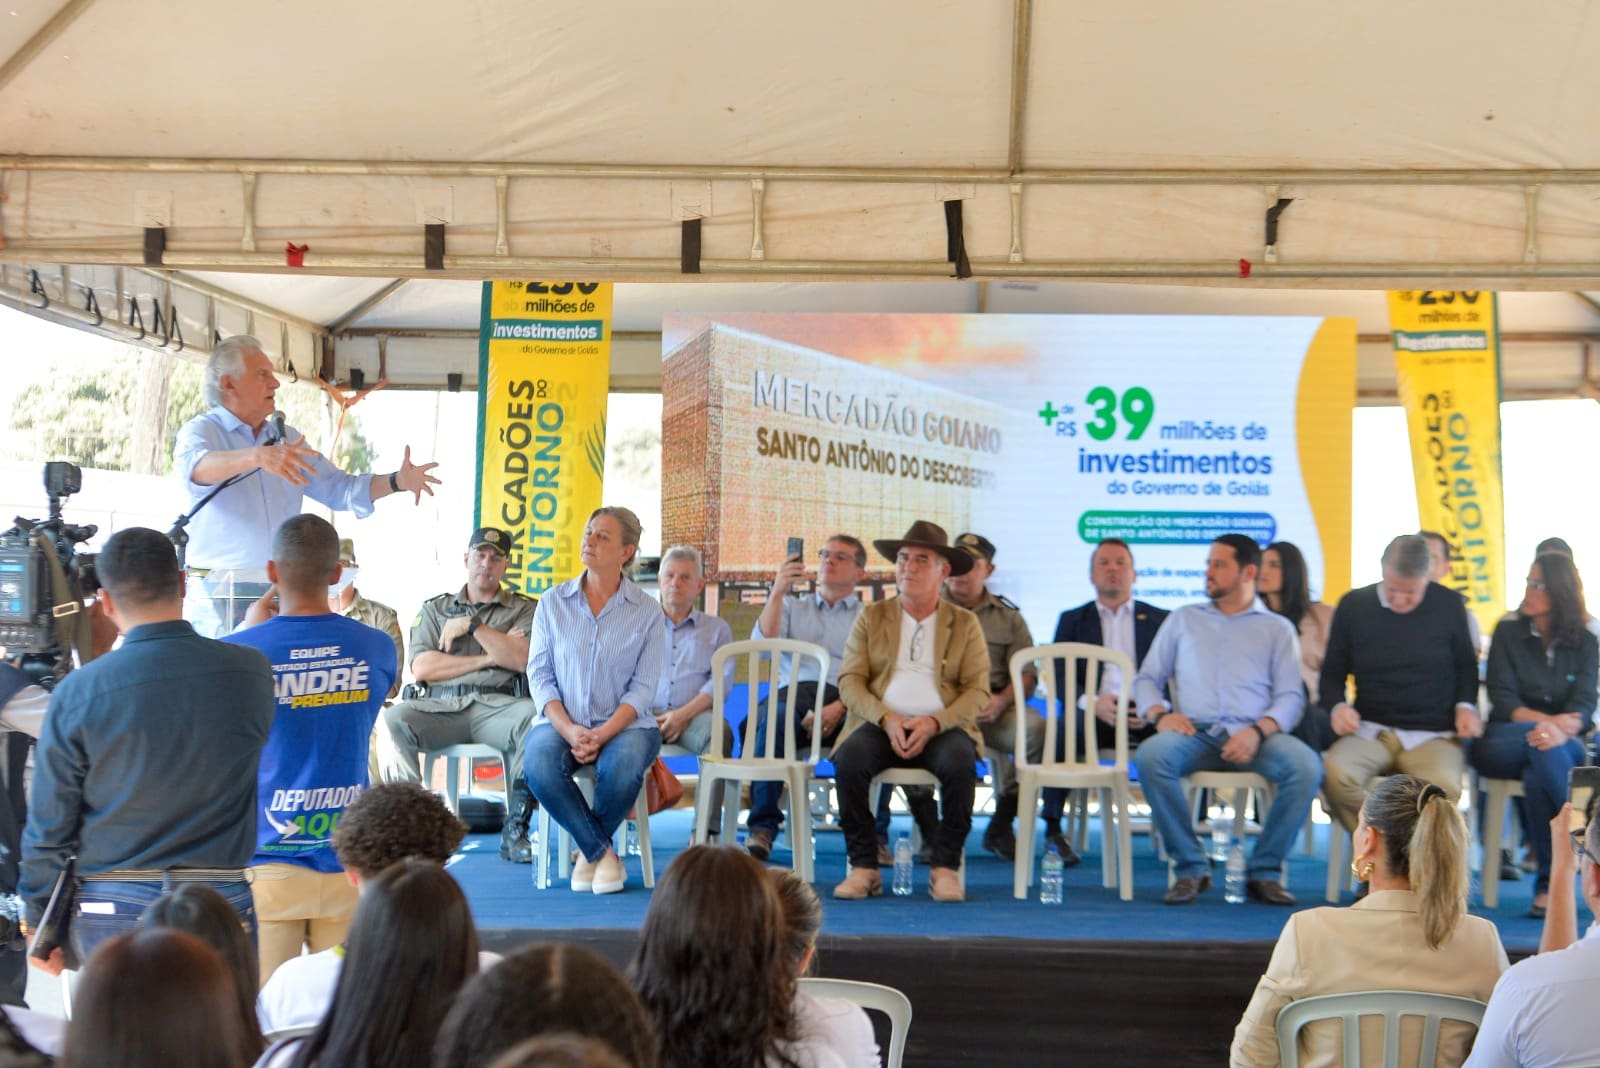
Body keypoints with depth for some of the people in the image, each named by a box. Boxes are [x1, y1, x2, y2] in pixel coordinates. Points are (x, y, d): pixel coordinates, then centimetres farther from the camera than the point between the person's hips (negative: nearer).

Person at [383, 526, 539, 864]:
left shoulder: (525, 610, 19)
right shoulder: (435, 608, 23)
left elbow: (521, 659, -1)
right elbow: (421, 668, 6)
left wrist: (471, 625, 0)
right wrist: (487, 659, 2)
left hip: (497, 706, -1)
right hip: (439, 707, 1)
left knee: (535, 716, -36)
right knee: (393, 718, -31)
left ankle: (514, 831, -30)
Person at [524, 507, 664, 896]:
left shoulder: (646, 611, 3)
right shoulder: (553, 603, 7)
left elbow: (642, 688, -2)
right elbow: (539, 674, 3)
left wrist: (602, 735, -18)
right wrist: (568, 729, -14)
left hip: (623, 723, -1)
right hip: (561, 721, 1)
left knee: (622, 767, -35)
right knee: (540, 765, -33)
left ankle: (590, 850, -4)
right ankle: (603, 853, -12)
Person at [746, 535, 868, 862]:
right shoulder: (793, 607, 30)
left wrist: (840, 708, -14)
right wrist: (778, 592, -2)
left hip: (849, 703, -1)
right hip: (796, 692, 1)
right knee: (773, 716, -37)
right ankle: (762, 830, -36)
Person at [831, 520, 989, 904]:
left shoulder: (965, 623, 12)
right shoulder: (871, 617, 14)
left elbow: (978, 690, 3)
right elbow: (850, 682, 5)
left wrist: (934, 723, -15)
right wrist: (886, 719, -13)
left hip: (942, 728, -1)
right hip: (880, 725, 1)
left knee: (959, 762, -34)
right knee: (850, 759, -31)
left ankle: (945, 868, -18)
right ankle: (864, 867, -18)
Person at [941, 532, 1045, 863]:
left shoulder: (1008, 617, 20)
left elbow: (1027, 674, 10)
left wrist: (1001, 700, -12)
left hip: (990, 709, 1)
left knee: (1035, 728, -31)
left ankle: (1001, 824, -13)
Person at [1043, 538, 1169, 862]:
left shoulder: (1159, 619, 21)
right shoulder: (1072, 620, 21)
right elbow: (1058, 675, 7)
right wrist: (1092, 702, -14)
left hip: (1146, 715, 0)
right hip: (1093, 714, 0)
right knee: (1060, 734, -33)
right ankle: (1053, 830, -20)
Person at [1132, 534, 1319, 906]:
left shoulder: (1277, 628, 18)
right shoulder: (1184, 619, 24)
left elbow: (1290, 697, 7)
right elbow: (1147, 678, 20)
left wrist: (1257, 731, -14)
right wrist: (1159, 713, -3)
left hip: (1253, 736, -1)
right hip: (1195, 733, 1)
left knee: (1306, 766, -32)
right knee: (1150, 756, -33)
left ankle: (1264, 871, -15)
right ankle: (1191, 867, -18)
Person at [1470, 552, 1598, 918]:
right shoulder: (1508, 633, 7)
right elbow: (1502, 701, -3)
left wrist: (1560, 731, -29)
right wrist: (1549, 721, -22)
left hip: (1564, 747, 1)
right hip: (1503, 741, -1)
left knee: (1537, 774, -37)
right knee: (1540, 743, -38)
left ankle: (1549, 885, -32)